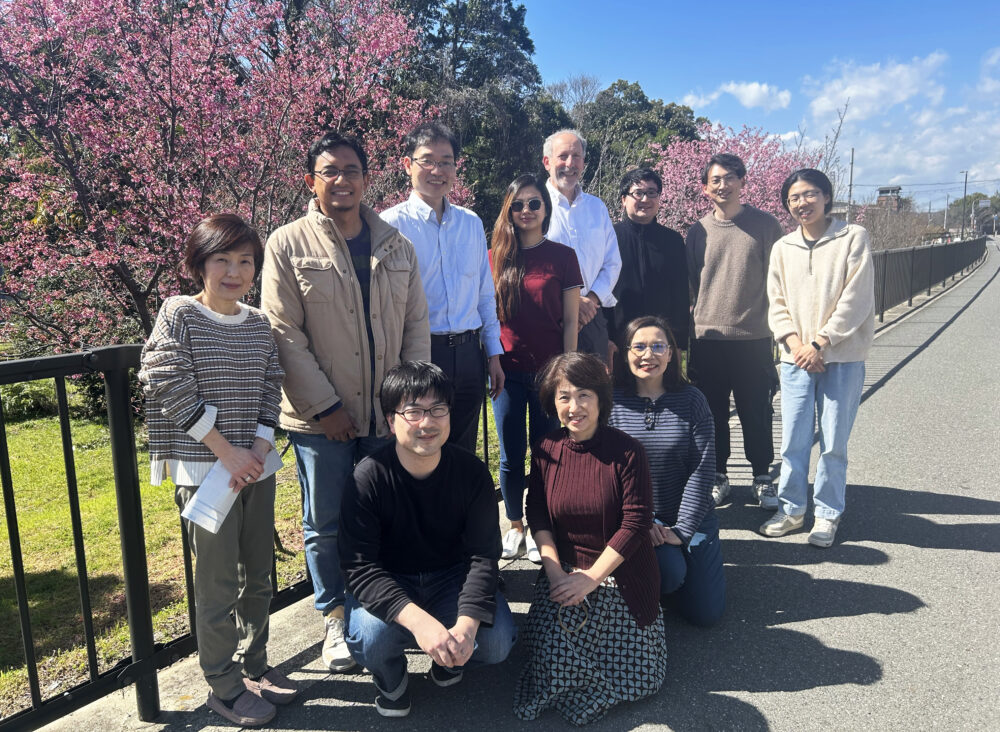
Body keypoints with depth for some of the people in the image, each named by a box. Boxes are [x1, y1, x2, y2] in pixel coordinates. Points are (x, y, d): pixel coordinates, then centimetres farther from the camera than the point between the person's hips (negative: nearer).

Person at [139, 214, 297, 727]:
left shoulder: (258, 324, 8)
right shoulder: (178, 315, -6)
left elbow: (270, 391, 7)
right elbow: (172, 391, -12)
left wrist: (259, 450, -8)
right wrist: (227, 453, -14)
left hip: (256, 467, 5)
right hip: (205, 470, -5)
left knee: (258, 575, 15)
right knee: (219, 585, 3)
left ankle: (253, 665, 33)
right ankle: (225, 687, 19)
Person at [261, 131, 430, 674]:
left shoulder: (395, 244, 9)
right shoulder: (288, 245, -3)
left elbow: (416, 325, 9)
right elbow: (285, 334, -7)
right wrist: (324, 406, -11)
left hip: (388, 414, 3)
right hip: (322, 419, -3)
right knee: (326, 525, 9)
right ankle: (336, 619, 29)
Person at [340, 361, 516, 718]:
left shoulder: (471, 471, -14)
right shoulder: (369, 478, -21)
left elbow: (484, 554, -15)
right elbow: (360, 566, -26)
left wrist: (466, 625, -32)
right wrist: (419, 620, -41)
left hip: (451, 576, 2)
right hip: (388, 582, -2)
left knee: (497, 642, -20)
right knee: (370, 638, -32)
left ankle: (447, 658, 16)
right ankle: (390, 676, 6)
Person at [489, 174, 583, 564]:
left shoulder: (563, 256, 1)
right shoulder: (495, 257, 5)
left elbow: (570, 320, 1)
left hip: (549, 370, -1)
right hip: (507, 370, 1)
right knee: (511, 455, 9)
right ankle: (515, 526, 26)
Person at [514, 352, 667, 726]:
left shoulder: (627, 451, -15)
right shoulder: (546, 450, -3)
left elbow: (636, 523, -15)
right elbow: (537, 515, 0)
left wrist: (592, 577, -16)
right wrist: (555, 572, -12)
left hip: (621, 574, -2)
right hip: (564, 571, 2)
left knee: (636, 674, -3)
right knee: (553, 668, -8)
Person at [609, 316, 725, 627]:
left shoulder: (692, 400, -4)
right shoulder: (612, 402, -6)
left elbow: (702, 469, -8)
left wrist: (682, 530, -15)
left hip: (691, 518, 2)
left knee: (705, 613, -2)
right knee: (670, 572, -28)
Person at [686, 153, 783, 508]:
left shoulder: (765, 225, 1)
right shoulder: (697, 232, 7)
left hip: (753, 337, -2)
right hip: (707, 339, 2)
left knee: (756, 413, 5)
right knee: (712, 413, 9)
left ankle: (763, 477, 21)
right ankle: (717, 475, 24)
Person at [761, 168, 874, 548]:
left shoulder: (853, 238, -2)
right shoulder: (783, 247, 10)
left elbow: (856, 299, -8)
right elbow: (777, 303, 8)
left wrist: (820, 343, -12)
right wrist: (794, 342, -8)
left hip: (842, 357, -3)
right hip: (797, 357, 3)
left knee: (833, 442, 3)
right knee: (793, 441, 5)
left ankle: (827, 513, 19)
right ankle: (791, 509, 20)